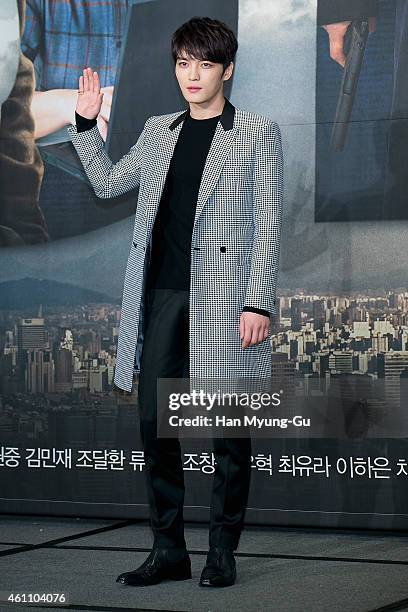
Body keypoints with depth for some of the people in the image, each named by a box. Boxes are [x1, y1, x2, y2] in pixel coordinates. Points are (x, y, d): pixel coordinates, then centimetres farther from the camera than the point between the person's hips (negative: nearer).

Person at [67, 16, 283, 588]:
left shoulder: (258, 133, 1)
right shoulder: (159, 131, 15)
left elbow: (268, 224, -4)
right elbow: (108, 182, 29)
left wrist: (259, 303, -11)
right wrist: (86, 123, 18)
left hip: (222, 299, -5)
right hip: (160, 296, 5)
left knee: (227, 426, 1)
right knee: (154, 422, 5)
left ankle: (223, 551, 10)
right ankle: (168, 550, 14)